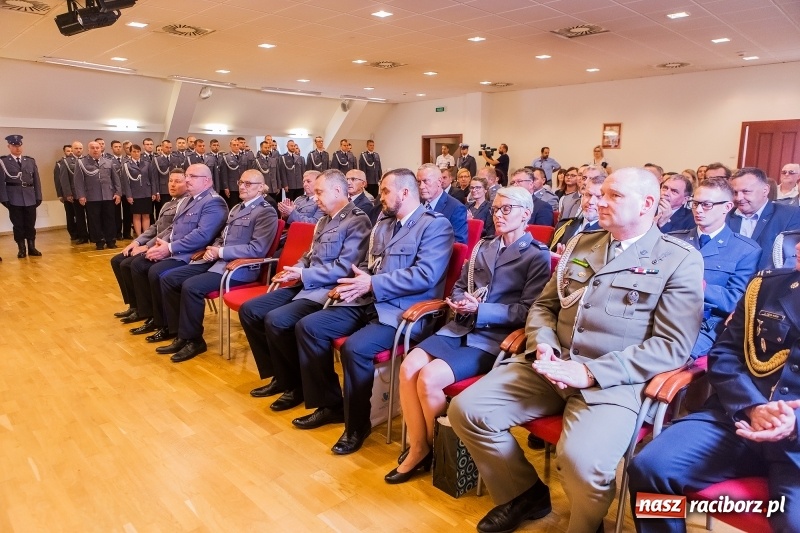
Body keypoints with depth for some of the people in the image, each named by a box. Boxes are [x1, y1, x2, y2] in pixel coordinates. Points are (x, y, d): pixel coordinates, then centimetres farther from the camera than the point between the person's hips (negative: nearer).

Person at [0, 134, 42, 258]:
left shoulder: (30, 161, 11)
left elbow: (36, 180, 10)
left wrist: (38, 197, 4)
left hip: (30, 198, 2)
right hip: (14, 199, -2)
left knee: (30, 224, 6)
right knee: (18, 225, 3)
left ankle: (32, 248, 14)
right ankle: (21, 249, 10)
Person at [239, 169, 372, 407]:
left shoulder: (357, 221, -10)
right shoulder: (324, 220, 19)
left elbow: (344, 267, -19)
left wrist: (303, 274, -17)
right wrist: (294, 270, 2)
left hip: (328, 291, -10)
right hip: (305, 285, 10)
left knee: (276, 320, -27)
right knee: (249, 311, 2)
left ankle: (298, 383, -4)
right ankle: (280, 376, 11)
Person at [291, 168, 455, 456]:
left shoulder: (436, 225, -7)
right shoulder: (382, 224, 20)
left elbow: (425, 275, -19)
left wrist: (373, 284, -20)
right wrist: (351, 283, -1)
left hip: (401, 311, -8)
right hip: (366, 303, 9)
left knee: (355, 347, -30)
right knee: (308, 326, -3)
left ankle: (357, 425, -5)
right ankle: (330, 404, 11)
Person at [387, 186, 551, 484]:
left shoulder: (537, 256, 1)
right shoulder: (482, 247, 20)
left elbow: (528, 311, -9)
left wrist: (479, 310, -17)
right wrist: (459, 302, -4)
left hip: (494, 338, -6)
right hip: (461, 328, 6)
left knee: (429, 378, -24)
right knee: (408, 368, -18)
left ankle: (439, 449, 3)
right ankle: (417, 448, -1)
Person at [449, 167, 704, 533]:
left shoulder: (681, 260, 0)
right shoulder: (579, 245, 17)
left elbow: (672, 346, -8)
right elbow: (543, 306, 18)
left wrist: (591, 372, -18)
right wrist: (542, 347, -5)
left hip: (613, 380, -5)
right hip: (550, 366, 5)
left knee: (582, 459, -32)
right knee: (466, 409, -10)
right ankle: (525, 494, 15)